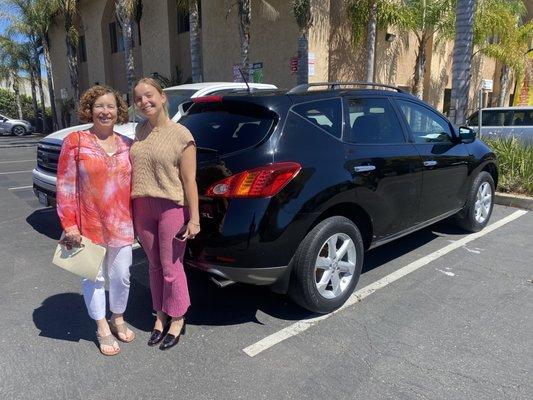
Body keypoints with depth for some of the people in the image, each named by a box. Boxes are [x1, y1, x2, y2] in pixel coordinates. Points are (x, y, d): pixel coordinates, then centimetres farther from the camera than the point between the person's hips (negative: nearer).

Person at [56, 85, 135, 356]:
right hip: (89, 226, -3)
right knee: (95, 277, 8)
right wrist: (69, 224, -10)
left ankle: (118, 319, 35)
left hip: (121, 225, 3)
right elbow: (65, 186, -6)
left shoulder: (126, 145, 7)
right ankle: (103, 329, 27)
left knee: (122, 276, 10)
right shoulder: (75, 142, -4)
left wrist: (136, 219, 9)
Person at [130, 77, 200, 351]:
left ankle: (177, 319, 24)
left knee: (171, 268, 4)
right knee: (154, 266, 16)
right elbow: (134, 169, 16)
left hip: (172, 208, -5)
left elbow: (189, 180, -11)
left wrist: (194, 219, -13)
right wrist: (132, 209, 14)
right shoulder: (140, 131, 8)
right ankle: (160, 315, 33)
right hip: (142, 208, 6)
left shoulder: (180, 134, -10)